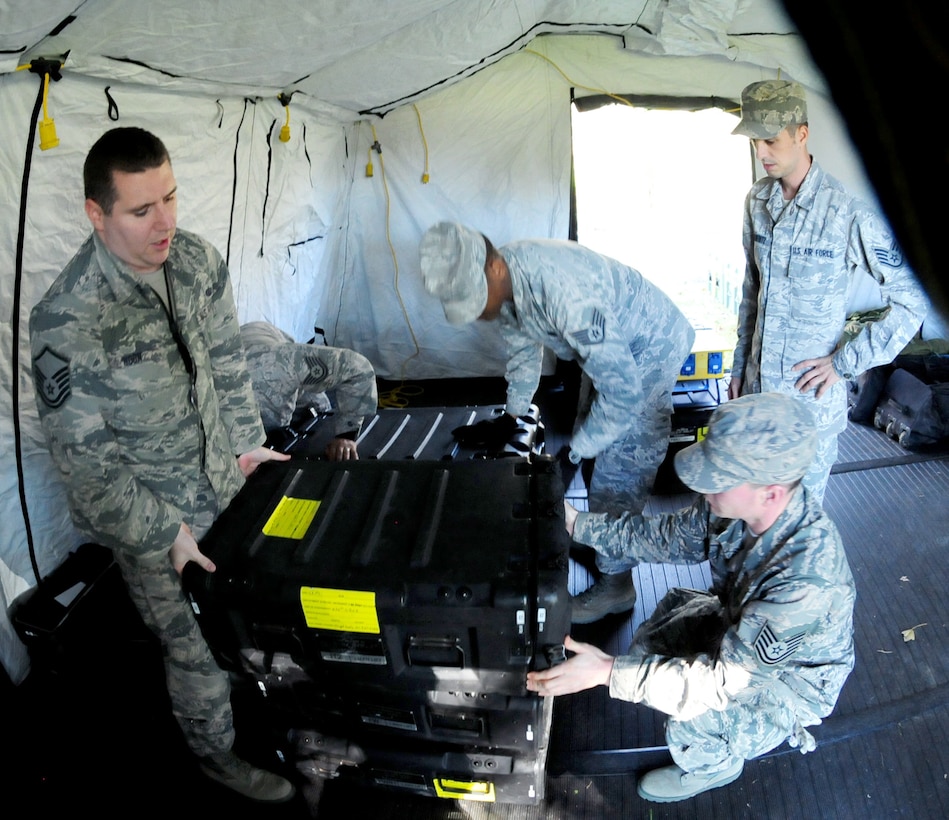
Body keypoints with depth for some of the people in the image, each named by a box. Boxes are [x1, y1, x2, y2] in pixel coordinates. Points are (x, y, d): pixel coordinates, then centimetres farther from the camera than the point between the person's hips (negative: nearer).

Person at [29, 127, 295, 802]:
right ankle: (217, 752, 42)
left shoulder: (197, 260, -8)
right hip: (152, 520, -5)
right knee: (199, 651, 12)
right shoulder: (67, 322, -28)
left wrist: (248, 441, 6)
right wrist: (168, 533, -17)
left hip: (227, 483, 6)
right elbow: (84, 460, -21)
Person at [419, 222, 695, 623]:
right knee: (594, 445, 18)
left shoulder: (565, 292, -41)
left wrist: (571, 455, -29)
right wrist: (512, 416, 4)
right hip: (608, 344, 8)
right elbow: (523, 346, 6)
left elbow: (622, 391, -36)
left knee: (619, 471, -6)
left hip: (648, 347, -8)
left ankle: (616, 583, 11)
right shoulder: (499, 284, -14)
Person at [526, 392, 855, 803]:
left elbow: (725, 675, -36)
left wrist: (609, 672, -40)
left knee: (691, 731, -21)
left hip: (791, 675, -6)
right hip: (739, 623, 6)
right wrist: (579, 525, -10)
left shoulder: (807, 577, -42)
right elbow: (671, 536, -5)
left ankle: (716, 765, 14)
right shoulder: (739, 503, -23)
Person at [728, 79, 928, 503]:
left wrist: (845, 363, -14)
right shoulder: (757, 200, 1)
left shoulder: (849, 213, -18)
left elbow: (912, 300, -12)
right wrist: (740, 365, 13)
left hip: (810, 392, -5)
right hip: (757, 384, 5)